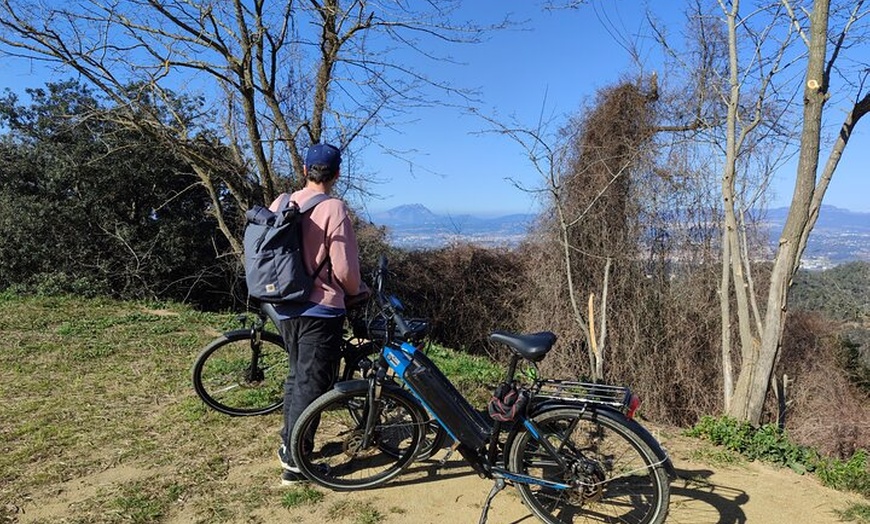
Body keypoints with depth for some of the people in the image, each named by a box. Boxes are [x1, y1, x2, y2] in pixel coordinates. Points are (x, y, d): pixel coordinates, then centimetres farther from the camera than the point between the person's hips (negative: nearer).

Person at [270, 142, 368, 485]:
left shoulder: (279, 204, 3)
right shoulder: (333, 209, -15)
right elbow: (344, 268, -15)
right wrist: (356, 291, 5)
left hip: (285, 308, 7)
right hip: (320, 310, -7)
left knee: (296, 375, 22)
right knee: (312, 383, 3)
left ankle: (288, 444, 36)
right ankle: (295, 463, 11)